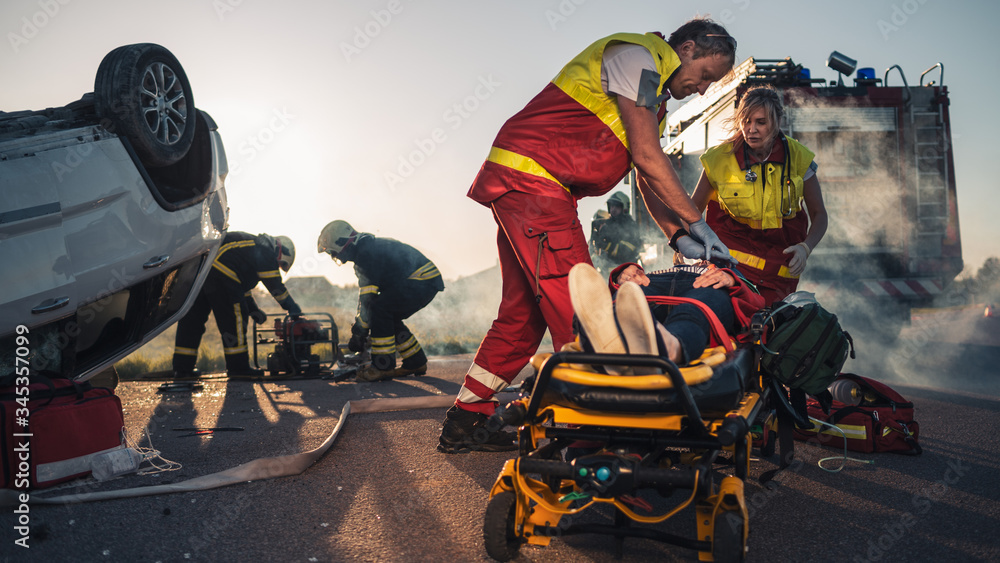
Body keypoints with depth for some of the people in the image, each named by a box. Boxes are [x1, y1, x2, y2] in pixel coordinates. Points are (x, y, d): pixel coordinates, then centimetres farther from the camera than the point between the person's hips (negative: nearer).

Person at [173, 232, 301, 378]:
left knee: (192, 318, 10)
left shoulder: (252, 245, 32)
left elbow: (242, 284, 37)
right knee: (233, 319, -2)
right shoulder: (266, 251, 4)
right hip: (220, 274, -10)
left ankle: (181, 367, 13)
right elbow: (275, 285, -2)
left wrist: (253, 309, 38)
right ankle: (238, 367, 2)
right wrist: (292, 307, 6)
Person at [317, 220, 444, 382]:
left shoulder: (366, 254, -16)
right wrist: (358, 326, 22)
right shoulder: (371, 246, 17)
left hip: (422, 282, -11)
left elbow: (367, 299, -17)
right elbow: (364, 294, 22)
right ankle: (416, 363, 21)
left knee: (379, 310, -18)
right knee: (389, 318, 14)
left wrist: (358, 332, -7)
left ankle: (383, 367, -12)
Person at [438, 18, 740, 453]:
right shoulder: (636, 56, -8)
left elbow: (649, 178, 19)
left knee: (523, 310, 10)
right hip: (532, 177, -10)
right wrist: (698, 224, -11)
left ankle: (465, 423, 16)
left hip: (523, 188, 10)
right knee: (573, 307, -12)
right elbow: (647, 157, -15)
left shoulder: (653, 94, 23)